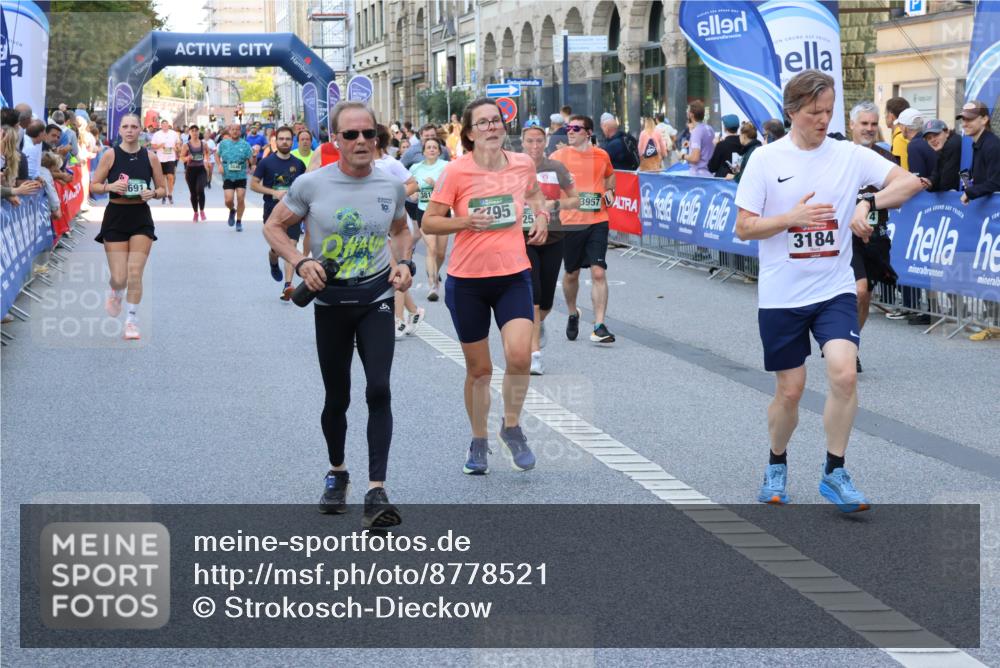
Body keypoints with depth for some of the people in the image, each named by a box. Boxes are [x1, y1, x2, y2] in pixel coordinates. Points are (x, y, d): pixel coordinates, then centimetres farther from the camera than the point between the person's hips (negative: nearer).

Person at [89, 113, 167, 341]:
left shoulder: (150, 157, 2)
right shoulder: (110, 155, -3)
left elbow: (162, 188, 9)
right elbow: (93, 186, -1)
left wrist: (153, 193, -12)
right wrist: (110, 187, -19)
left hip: (141, 217, 1)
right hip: (115, 217, -1)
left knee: (135, 273, -7)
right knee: (119, 277, -5)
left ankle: (132, 320, 6)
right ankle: (115, 293, 32)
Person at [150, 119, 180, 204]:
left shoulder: (174, 133, 4)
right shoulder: (157, 134, 0)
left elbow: (178, 143, 15)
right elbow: (153, 146, 2)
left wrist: (177, 147, -6)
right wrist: (159, 146, -16)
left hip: (171, 158, 0)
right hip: (161, 159, 0)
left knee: (170, 177, -10)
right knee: (162, 178, 5)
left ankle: (170, 195, 2)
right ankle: (164, 195, 16)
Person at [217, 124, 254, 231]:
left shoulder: (245, 144, -2)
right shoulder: (223, 143, 3)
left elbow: (251, 161, -4)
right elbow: (217, 155, 16)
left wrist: (254, 155, -25)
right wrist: (220, 165, -1)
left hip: (241, 176, 0)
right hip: (228, 176, 0)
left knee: (241, 199, -3)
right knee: (228, 200, -9)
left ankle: (239, 221, 16)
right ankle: (232, 210, 26)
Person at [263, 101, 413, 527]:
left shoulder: (391, 185, 0)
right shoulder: (311, 185, -7)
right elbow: (274, 227, 3)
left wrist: (402, 262, 1)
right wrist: (300, 262, -13)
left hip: (376, 298, 0)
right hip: (331, 300, 0)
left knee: (378, 390, -15)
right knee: (337, 396, 10)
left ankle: (376, 492, -16)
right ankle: (336, 473, 35)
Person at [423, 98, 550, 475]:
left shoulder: (523, 164, 1)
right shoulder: (456, 171, -9)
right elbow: (429, 222, -6)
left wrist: (541, 215, 6)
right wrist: (465, 221, -21)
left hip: (513, 276, 2)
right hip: (467, 280, -1)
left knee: (519, 355, -18)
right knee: (479, 369, 8)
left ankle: (512, 426, 8)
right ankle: (479, 441, 29)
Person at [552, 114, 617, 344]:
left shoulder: (601, 156, 6)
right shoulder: (558, 156, -1)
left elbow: (610, 176, 26)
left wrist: (609, 191, 8)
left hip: (597, 221, 0)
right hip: (569, 222, 0)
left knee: (598, 272, -10)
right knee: (571, 273, 12)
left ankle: (599, 327, -8)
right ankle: (573, 314, 38)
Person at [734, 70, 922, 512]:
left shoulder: (849, 155, -1)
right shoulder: (766, 159, -4)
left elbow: (909, 182, -6)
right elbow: (744, 227, -5)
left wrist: (867, 203, -21)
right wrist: (791, 218, -20)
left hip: (834, 289, 1)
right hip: (781, 295, -1)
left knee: (844, 374, -19)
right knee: (790, 390, 6)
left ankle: (834, 474, -3)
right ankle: (777, 467, 32)